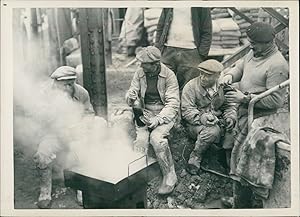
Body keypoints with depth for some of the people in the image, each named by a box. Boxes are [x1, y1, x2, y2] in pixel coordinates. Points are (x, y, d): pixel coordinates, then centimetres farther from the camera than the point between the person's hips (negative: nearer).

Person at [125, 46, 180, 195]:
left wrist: (158, 119, -26)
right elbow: (131, 93, 9)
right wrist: (131, 98, -17)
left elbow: (173, 104, -12)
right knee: (141, 139, -25)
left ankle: (170, 176, -14)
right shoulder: (139, 73, 3)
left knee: (156, 137, -30)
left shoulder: (169, 75, -8)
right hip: (144, 112, 3)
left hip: (164, 113, -3)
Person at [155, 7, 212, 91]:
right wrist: (158, 48, 5)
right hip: (168, 50, 2)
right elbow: (160, 27, 15)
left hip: (190, 52, -2)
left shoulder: (202, 8, 1)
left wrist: (202, 55, -8)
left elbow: (207, 33, 1)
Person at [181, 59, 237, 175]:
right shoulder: (191, 86, -5)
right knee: (212, 131, -35)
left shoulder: (223, 87, 5)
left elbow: (230, 105, 9)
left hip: (217, 121, 4)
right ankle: (195, 157, -14)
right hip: (195, 123, -3)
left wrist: (230, 117, -13)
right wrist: (201, 117, -27)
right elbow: (187, 110, -11)